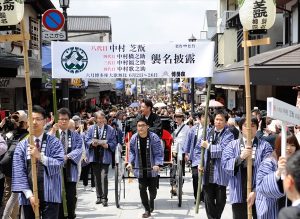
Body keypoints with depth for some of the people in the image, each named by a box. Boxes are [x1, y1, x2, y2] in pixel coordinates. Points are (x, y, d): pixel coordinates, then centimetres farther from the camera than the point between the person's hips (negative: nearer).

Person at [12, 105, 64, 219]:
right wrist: (29, 194, -11)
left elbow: (59, 164, -9)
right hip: (29, 196, 2)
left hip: (50, 195, -2)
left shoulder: (54, 142, 2)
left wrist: (40, 156, -21)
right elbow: (19, 171, -2)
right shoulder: (21, 145, 5)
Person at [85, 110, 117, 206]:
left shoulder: (110, 129, 3)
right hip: (94, 156, 3)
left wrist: (107, 145, -16)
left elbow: (114, 142, 2)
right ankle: (99, 197, 21)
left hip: (105, 157, -3)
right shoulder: (91, 128, 9)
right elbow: (87, 140, 8)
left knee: (104, 177, -12)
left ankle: (104, 198, -7)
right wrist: (92, 143, -12)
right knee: (97, 177, 10)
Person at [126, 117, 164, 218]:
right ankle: (147, 210, 10)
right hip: (140, 169, 2)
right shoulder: (134, 138, -5)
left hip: (152, 169, -2)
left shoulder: (154, 137, -15)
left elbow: (159, 153, -13)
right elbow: (132, 152, 7)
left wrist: (157, 164, -26)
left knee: (152, 189, 8)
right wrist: (130, 162, -7)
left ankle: (151, 201, 42)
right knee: (142, 189, -1)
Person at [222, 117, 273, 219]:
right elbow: (225, 165, -5)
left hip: (259, 194, -1)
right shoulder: (232, 145, 7)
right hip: (239, 194, 2)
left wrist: (256, 191, -17)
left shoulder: (265, 146, -1)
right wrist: (240, 157, -20)